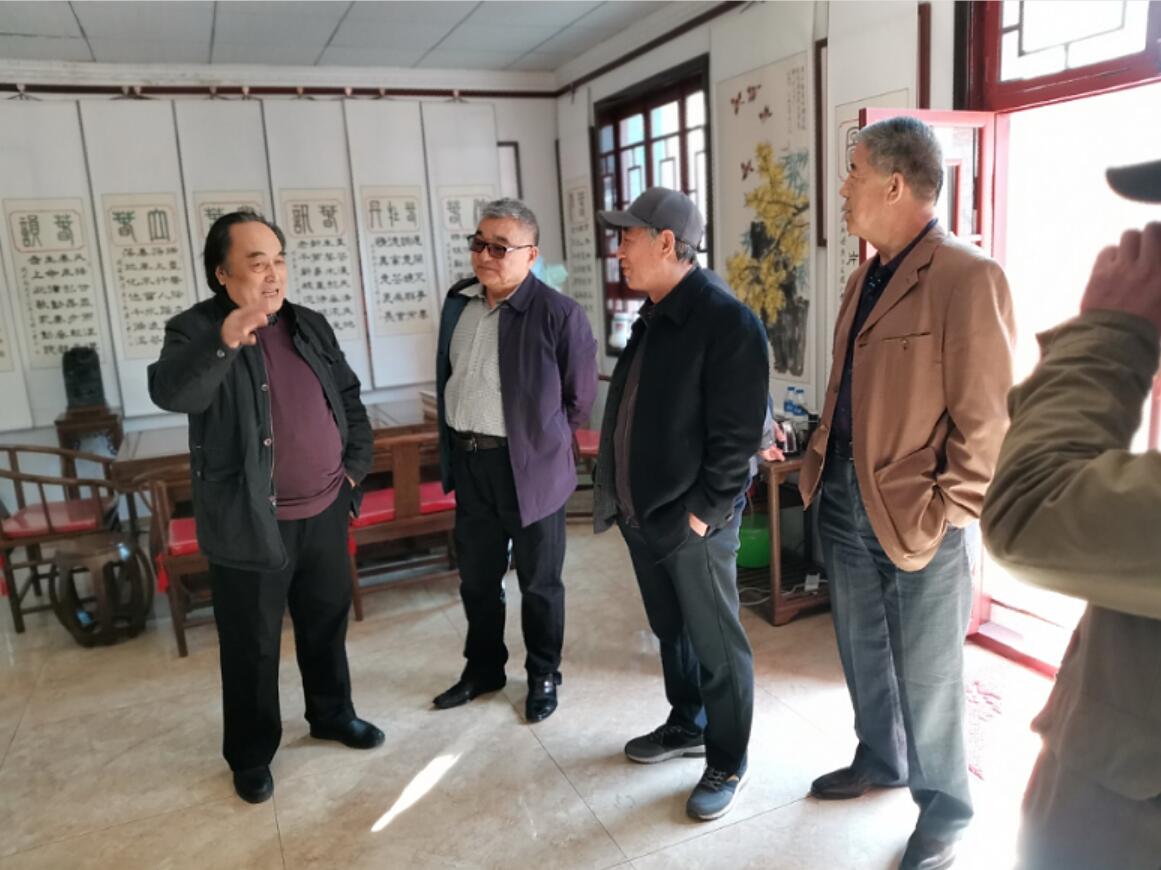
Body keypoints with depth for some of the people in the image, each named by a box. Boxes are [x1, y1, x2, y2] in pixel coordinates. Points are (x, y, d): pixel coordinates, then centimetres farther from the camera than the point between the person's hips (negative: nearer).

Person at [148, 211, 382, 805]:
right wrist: (223, 343, -47)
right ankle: (250, 755, 30)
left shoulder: (310, 326, 7)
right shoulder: (197, 330, -11)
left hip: (324, 513, 5)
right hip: (251, 524, -5)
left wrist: (356, 463, 6)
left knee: (327, 623, 21)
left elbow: (349, 397, 15)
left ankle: (332, 713, 43)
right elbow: (169, 393, -31)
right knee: (252, 647, 10)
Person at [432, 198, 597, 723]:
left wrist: (540, 440, 2)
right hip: (469, 462, 6)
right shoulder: (458, 303, 5)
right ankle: (483, 669, 38)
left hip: (529, 466, -6)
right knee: (477, 577, 18)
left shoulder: (559, 313, -14)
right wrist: (452, 444, 16)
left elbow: (580, 398, -6)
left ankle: (543, 676, 31)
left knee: (539, 582, 10)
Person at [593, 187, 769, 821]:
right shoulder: (653, 317, 10)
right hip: (642, 512, 9)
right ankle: (686, 726, 43)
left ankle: (728, 764, 26)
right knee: (671, 632, 23)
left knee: (716, 647, 8)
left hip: (692, 521, -8)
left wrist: (703, 512, -18)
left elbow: (737, 435, -19)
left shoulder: (727, 321, -18)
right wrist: (622, 493, 14)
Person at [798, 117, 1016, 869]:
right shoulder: (867, 278, 10)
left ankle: (944, 807, 33)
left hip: (918, 516, -8)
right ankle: (879, 760, 45)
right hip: (846, 505, 8)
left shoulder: (969, 277, -17)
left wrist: (945, 515, -17)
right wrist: (820, 458, 11)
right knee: (863, 653, 22)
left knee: (926, 674, 10)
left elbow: (989, 419, -18)